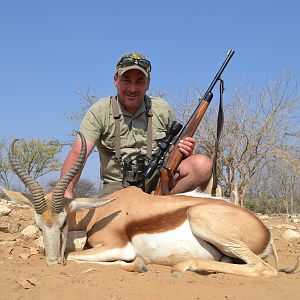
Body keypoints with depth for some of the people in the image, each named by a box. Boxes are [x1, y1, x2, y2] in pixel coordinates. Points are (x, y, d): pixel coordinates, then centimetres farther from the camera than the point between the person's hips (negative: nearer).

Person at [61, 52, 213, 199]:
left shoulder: (163, 110, 8)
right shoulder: (99, 112, 0)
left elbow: (177, 149, 19)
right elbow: (78, 154, -12)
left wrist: (185, 153, -8)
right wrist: (67, 191, -31)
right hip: (117, 186, -3)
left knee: (202, 163, -25)